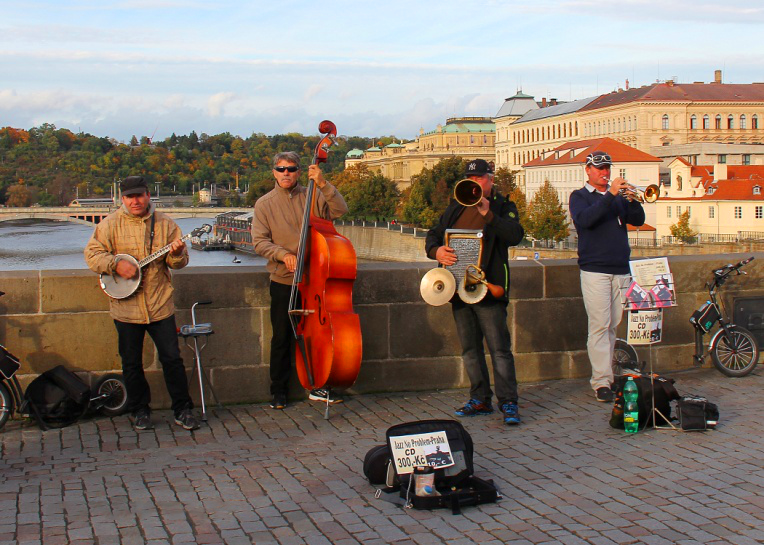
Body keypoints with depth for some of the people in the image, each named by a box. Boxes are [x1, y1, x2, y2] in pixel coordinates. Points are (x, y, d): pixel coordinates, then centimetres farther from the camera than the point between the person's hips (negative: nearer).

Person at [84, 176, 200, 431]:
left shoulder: (165, 223, 3)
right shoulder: (110, 224, -1)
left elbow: (179, 262, 3)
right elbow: (92, 253, -3)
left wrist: (177, 254, -19)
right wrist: (116, 264, -18)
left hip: (160, 304, 0)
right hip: (126, 307, 0)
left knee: (172, 358, 2)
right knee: (132, 363, 9)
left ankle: (182, 410, 13)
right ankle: (140, 411, 24)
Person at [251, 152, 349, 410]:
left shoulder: (311, 197, 4)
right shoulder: (264, 204, 2)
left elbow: (339, 210, -9)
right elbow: (259, 241, -4)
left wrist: (323, 184, -20)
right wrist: (282, 254, -20)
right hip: (283, 281, -1)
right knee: (282, 338, 5)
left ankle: (318, 387, 20)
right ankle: (279, 391, 18)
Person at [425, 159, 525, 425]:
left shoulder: (503, 207, 3)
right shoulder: (456, 208, 18)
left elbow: (515, 235, -15)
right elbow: (433, 235, 14)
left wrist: (487, 213, -23)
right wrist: (436, 251, -9)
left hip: (489, 288, -6)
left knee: (499, 348, -8)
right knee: (470, 348, 10)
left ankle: (508, 402, -4)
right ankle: (480, 400, 19)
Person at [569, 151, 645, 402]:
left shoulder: (618, 196, 18)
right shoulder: (580, 196, 5)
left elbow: (638, 220, 6)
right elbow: (584, 219, -16)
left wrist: (632, 200, -12)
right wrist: (610, 195, -21)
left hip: (621, 270, 5)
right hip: (594, 270, -5)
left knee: (613, 325, 7)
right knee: (600, 326, -9)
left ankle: (604, 374, 15)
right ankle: (602, 382, -9)